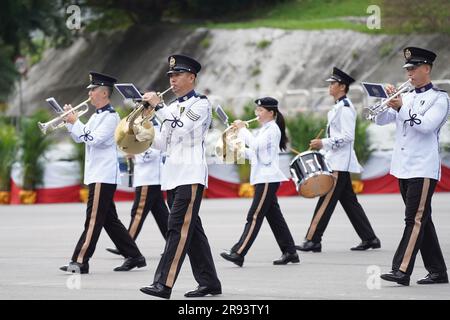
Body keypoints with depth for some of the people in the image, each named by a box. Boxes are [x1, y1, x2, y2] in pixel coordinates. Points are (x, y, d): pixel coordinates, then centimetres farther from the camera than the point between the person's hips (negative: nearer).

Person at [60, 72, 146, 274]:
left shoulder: (110, 116, -12)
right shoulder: (96, 116, 17)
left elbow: (94, 139, -21)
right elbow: (80, 138, 21)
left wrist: (75, 122, -14)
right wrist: (69, 121, 8)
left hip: (104, 175, -10)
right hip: (96, 174, 10)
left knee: (94, 219, -9)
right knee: (109, 220, 11)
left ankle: (80, 262, -10)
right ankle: (134, 257, 16)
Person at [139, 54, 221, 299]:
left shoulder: (201, 104, -3)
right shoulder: (172, 108, 19)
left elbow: (182, 127, -20)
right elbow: (163, 144, 16)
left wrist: (158, 106, -15)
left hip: (190, 175, -8)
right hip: (172, 176, 8)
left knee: (179, 228, -13)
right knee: (191, 229, 9)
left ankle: (164, 283, -19)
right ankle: (209, 282, 14)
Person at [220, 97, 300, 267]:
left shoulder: (272, 128, -10)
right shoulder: (265, 129, 19)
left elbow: (256, 145, -22)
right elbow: (255, 153, 23)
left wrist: (242, 129, -13)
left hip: (267, 179, -10)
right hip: (264, 178, 10)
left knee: (254, 216, -11)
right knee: (274, 216, 10)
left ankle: (238, 253, -15)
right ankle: (290, 252, 13)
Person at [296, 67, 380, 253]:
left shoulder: (345, 107, -13)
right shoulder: (338, 107, 18)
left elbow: (347, 136, -21)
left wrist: (324, 143, -21)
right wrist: (322, 147, 17)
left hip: (340, 163, -11)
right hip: (336, 161, 11)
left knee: (326, 201, -10)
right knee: (349, 201, 11)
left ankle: (313, 240, -10)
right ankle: (369, 239, 13)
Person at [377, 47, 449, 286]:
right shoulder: (405, 97, 16)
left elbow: (427, 125, -18)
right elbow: (381, 120, 11)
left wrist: (401, 108, -21)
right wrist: (387, 100, -5)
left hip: (423, 169, -7)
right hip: (403, 167, 7)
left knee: (416, 219, -11)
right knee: (422, 220, 10)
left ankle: (402, 270, -18)